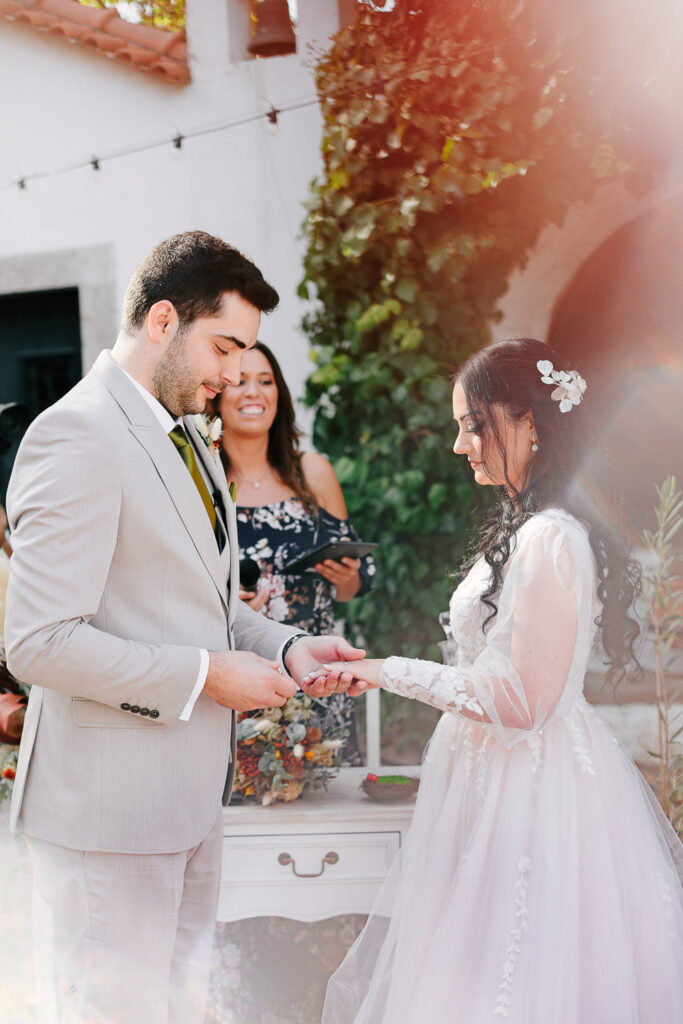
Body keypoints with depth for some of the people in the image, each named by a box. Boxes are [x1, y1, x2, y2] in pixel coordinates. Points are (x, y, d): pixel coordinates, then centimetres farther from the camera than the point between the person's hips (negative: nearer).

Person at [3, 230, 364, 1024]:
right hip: (106, 808, -9)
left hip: (188, 794, 9)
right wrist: (205, 674, -19)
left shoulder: (184, 434, 13)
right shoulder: (77, 436, -19)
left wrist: (286, 649, 2)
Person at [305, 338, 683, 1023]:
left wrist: (389, 672, -16)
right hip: (501, 781, 9)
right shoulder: (522, 526, 10)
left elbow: (521, 701, -22)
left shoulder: (551, 540, -20)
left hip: (530, 791, -9)